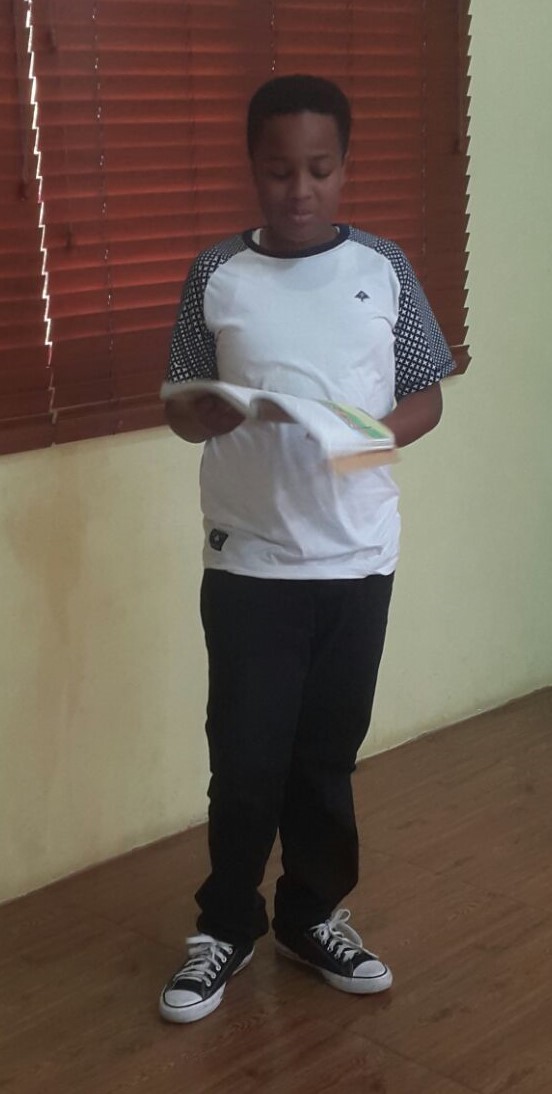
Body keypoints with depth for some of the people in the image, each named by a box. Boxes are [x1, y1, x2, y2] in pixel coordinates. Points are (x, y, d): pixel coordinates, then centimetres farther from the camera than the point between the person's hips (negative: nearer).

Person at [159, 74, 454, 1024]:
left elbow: (427, 398, 5)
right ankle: (226, 924, 25)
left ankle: (312, 915, 31)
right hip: (247, 559, -1)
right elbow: (181, 412, 3)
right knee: (245, 757, 5)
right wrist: (212, 412, -19)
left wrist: (379, 432, -16)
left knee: (328, 752, 12)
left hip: (356, 556, 1)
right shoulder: (216, 276, -1)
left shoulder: (385, 269, 0)